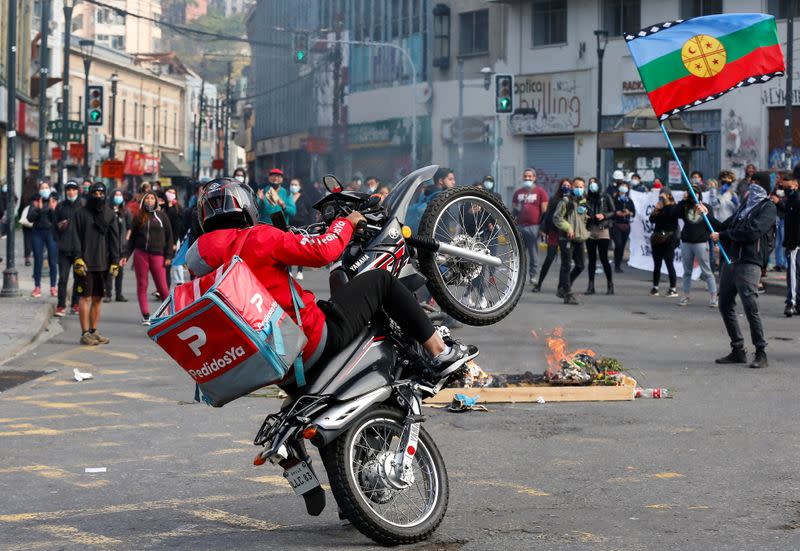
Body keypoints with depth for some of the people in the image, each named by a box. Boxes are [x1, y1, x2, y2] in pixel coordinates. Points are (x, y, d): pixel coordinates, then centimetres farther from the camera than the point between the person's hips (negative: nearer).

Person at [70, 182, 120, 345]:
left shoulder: (109, 214, 9)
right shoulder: (81, 213, 0)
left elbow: (114, 238, 9)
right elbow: (76, 238, -4)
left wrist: (115, 261, 2)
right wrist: (78, 258, -13)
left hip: (103, 263, 4)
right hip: (86, 263, -4)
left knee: (98, 298, 9)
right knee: (86, 297, -4)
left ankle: (94, 331, 18)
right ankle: (85, 333, -1)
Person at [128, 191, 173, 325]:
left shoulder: (162, 216, 7)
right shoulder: (138, 217, 9)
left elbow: (169, 237, 6)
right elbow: (132, 238, 12)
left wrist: (168, 256, -2)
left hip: (157, 255, -2)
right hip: (140, 254, 2)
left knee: (162, 286, -5)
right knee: (142, 285, 2)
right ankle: (145, 316, 6)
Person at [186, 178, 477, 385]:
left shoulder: (198, 259, 6)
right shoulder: (257, 238, -15)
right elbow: (323, 251, -16)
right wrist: (347, 222, 3)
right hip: (314, 340, -8)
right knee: (380, 280, 4)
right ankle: (440, 352, 6)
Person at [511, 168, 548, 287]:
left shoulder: (540, 192, 4)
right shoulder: (518, 193, 16)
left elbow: (544, 211, 0)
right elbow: (513, 210, 20)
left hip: (534, 227, -3)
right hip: (519, 227, 3)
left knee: (534, 254, 0)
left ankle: (533, 276, 6)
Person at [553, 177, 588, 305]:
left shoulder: (584, 202, 15)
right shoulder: (566, 201, -5)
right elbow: (556, 217, -10)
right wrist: (567, 227, -19)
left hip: (579, 238, 7)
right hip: (566, 238, -7)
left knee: (580, 266, 10)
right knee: (566, 266, -8)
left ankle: (562, 289, 23)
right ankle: (568, 295, -7)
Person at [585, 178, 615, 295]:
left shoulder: (606, 197, 4)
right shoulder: (587, 198, 12)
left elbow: (613, 212, 3)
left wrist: (604, 216, -13)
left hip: (602, 230, -3)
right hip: (590, 231, 3)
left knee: (604, 258, -7)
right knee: (591, 259, 5)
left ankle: (610, 285, 1)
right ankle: (591, 285, 9)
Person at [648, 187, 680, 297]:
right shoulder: (659, 207, 15)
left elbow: (671, 215, -23)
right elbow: (652, 219, 9)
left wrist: (666, 202, -16)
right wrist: (656, 210, -7)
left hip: (669, 239, -6)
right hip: (657, 238, 6)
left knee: (669, 263, -8)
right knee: (657, 264, 9)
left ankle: (673, 289, -5)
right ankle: (655, 287, 15)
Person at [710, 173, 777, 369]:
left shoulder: (768, 208, -2)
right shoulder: (745, 206, 23)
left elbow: (752, 231, -16)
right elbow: (724, 227, 25)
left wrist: (723, 235, -10)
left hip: (750, 263, -8)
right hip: (731, 261, 8)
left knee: (750, 307, -16)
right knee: (725, 306, 8)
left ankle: (761, 353, -10)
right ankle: (738, 350, 16)